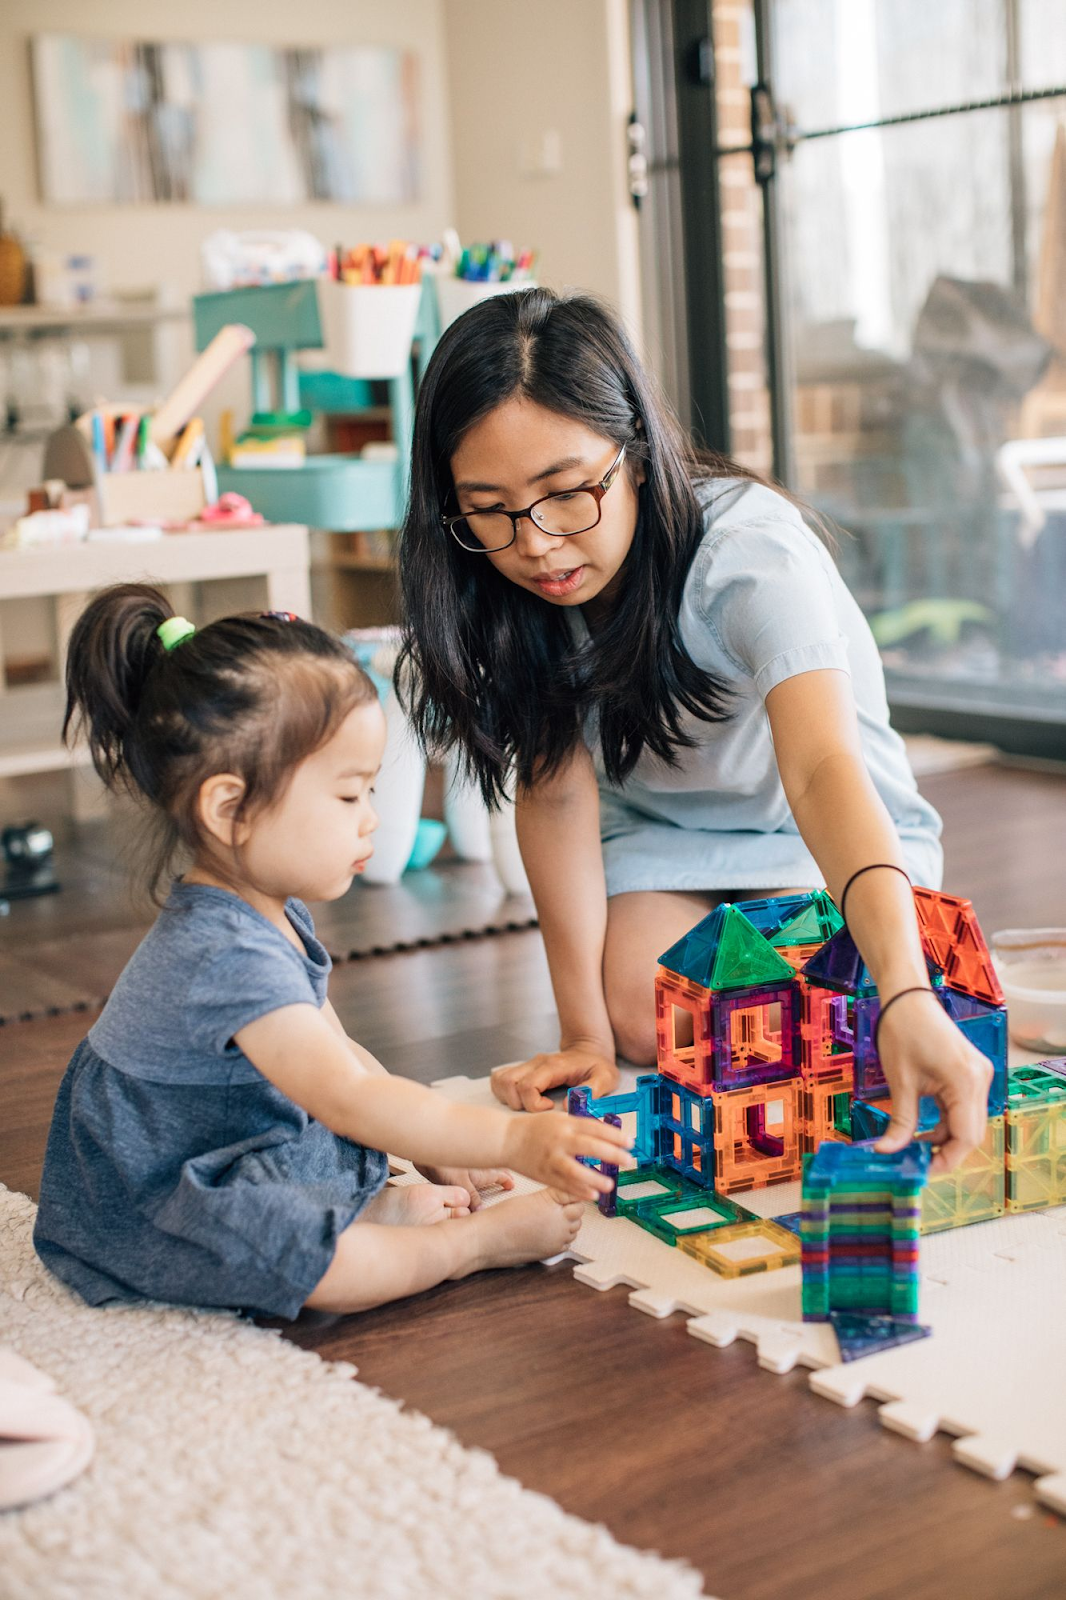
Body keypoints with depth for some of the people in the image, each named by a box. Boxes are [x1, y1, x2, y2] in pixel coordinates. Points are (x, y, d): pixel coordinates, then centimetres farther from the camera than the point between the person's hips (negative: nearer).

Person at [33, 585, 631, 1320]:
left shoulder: (276, 917, 4)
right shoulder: (224, 955, -31)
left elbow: (340, 1056, 14)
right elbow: (349, 1095, -36)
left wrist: (435, 1148, 7)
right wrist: (511, 1138, -35)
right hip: (158, 1222, -11)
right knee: (337, 1268, -31)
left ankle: (396, 1206, -4)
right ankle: (482, 1239, -12)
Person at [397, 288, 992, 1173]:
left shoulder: (749, 548, -34)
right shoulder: (498, 588, -19)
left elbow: (823, 769, -47)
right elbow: (557, 789, -19)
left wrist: (907, 1000, -62)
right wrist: (585, 1031, -27)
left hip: (819, 836, -2)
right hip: (661, 839, 3)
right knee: (645, 1024, -25)